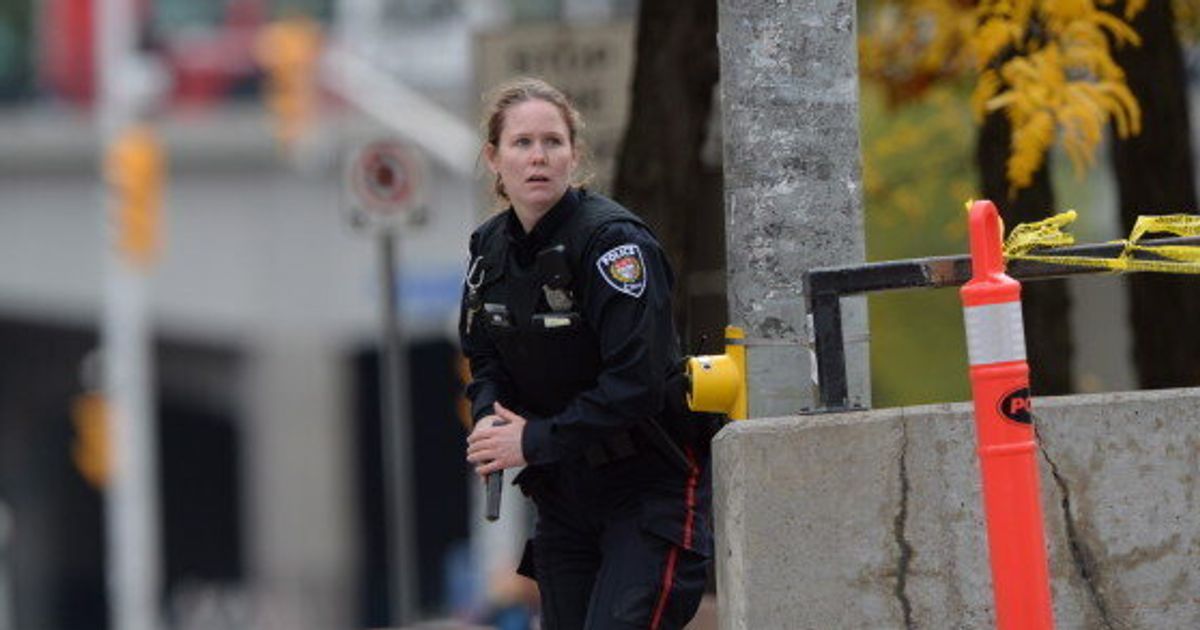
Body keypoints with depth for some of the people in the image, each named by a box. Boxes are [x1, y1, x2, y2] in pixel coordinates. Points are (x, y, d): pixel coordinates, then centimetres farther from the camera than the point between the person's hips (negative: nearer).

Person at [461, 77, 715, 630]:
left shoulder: (613, 243, -19)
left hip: (651, 482, -7)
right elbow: (484, 358, 16)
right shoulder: (489, 249, 4)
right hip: (564, 491, 7)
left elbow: (635, 384, -24)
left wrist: (534, 441, -20)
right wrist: (489, 419, -7)